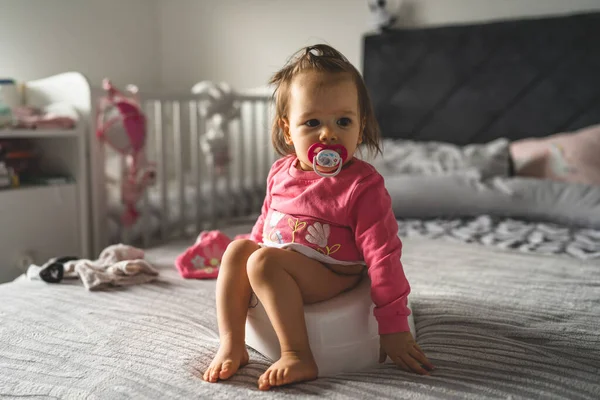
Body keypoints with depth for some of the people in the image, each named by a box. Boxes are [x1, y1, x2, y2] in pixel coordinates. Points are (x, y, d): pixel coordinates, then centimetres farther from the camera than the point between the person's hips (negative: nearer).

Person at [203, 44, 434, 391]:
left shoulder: (363, 185, -17)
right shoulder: (281, 173, 2)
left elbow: (383, 255, -17)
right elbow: (266, 222, 20)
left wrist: (394, 328, -16)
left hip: (330, 278, -7)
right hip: (280, 278, 7)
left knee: (264, 262, -26)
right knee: (238, 248, -11)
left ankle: (298, 357, -22)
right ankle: (231, 346, -9)